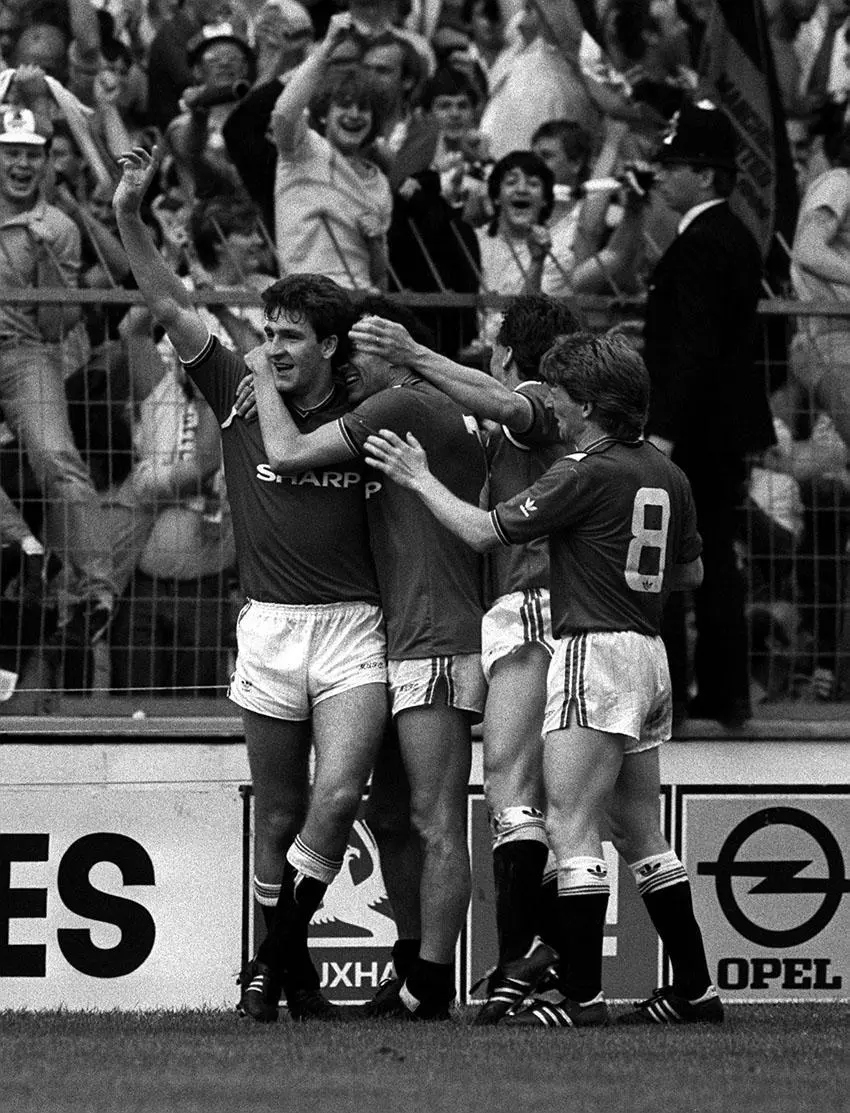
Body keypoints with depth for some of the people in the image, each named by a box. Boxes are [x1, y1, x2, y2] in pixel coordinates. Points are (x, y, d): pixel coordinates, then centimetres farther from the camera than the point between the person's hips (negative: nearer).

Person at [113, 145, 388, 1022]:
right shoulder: (241, 395, 4)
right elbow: (171, 307, -1)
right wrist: (130, 216, -10)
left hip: (352, 628, -1)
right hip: (268, 628, 1)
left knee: (337, 798, -17)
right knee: (278, 814, 6)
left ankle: (285, 953, -2)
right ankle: (273, 966, 20)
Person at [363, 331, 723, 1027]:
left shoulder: (586, 475, -13)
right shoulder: (668, 476, 11)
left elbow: (485, 532, -10)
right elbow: (691, 571, 23)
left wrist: (419, 479, 2)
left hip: (595, 650, -9)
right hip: (649, 653, 9)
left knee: (571, 826, -9)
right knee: (641, 833, 14)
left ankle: (581, 995, -13)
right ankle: (695, 988, 14)